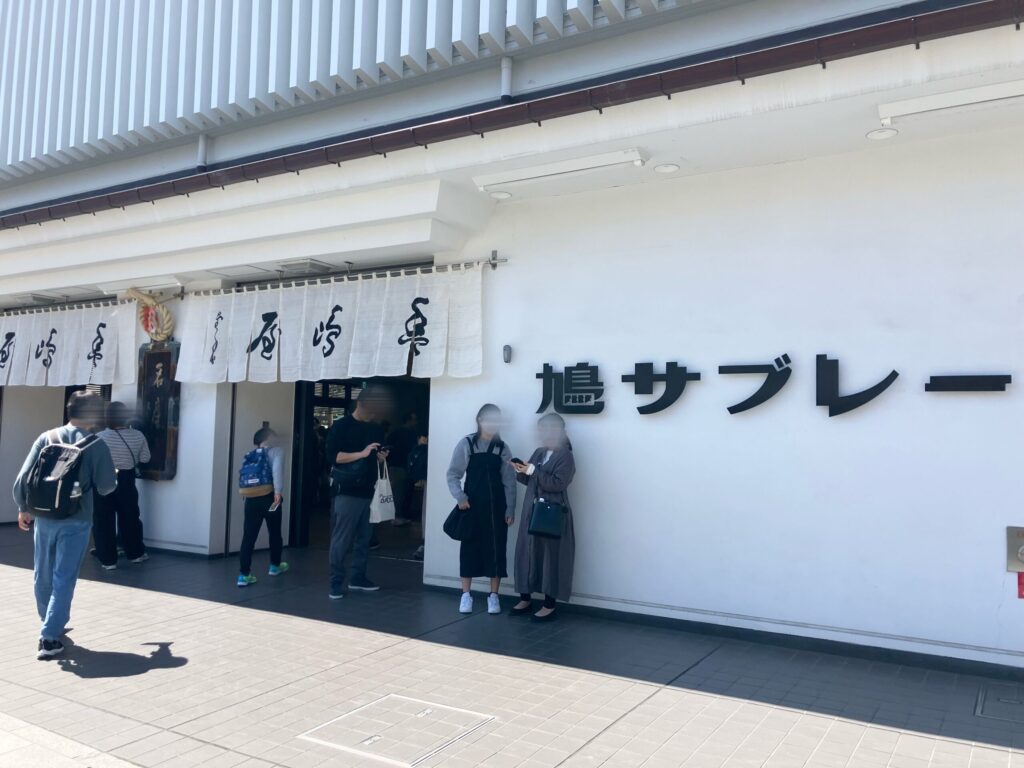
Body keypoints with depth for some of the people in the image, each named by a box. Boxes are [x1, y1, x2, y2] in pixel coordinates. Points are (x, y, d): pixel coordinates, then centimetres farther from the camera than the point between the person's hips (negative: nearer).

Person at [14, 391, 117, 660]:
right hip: (75, 521, -4)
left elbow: (23, 478, -1)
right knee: (64, 579, 2)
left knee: (43, 576, 21)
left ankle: (51, 624, 38)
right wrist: (113, 478, 19)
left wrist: (23, 508, 14)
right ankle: (50, 637, -1)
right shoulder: (96, 445, -8)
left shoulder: (46, 438, 0)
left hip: (43, 518, 4)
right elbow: (106, 487, -4)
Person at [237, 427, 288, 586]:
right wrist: (278, 491, -24)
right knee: (274, 532, 17)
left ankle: (244, 574, -4)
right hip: (269, 497, -4)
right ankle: (275, 566, 33)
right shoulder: (277, 451, 1)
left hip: (251, 498, 4)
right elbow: (277, 470, -16)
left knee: (249, 536, 1)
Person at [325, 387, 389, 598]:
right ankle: (336, 583, 4)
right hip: (347, 492, -5)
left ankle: (358, 578, 19)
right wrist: (362, 453, -19)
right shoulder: (341, 426, -4)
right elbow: (333, 456, -13)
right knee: (341, 539, -3)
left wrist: (381, 456, 1)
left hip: (369, 492, 5)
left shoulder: (377, 428, 12)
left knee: (364, 537, 8)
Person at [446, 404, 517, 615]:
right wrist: (460, 497, -14)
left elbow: (509, 481, 3)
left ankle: (493, 596, 14)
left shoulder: (502, 448, 3)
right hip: (472, 504, -1)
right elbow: (453, 474, -2)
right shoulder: (466, 444, -2)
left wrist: (510, 509, -2)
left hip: (496, 506, 2)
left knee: (496, 548, 3)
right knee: (470, 547, 4)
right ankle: (466, 595, 15)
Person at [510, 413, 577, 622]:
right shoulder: (539, 452, 12)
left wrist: (532, 470, -21)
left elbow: (557, 484, -20)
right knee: (526, 553, 8)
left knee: (550, 557, -2)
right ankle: (525, 599, 19)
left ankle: (549, 606, 5)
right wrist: (521, 471, -5)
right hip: (531, 511, 7)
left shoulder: (565, 457, -8)